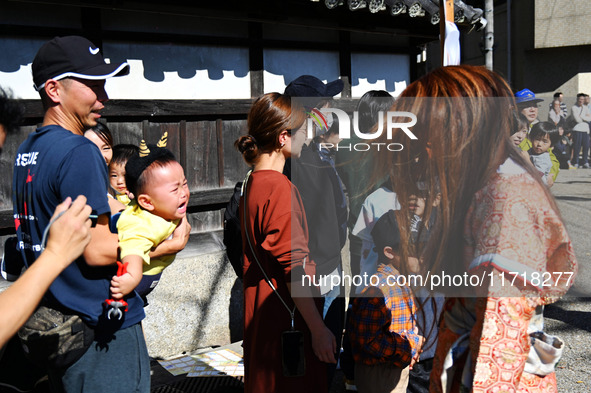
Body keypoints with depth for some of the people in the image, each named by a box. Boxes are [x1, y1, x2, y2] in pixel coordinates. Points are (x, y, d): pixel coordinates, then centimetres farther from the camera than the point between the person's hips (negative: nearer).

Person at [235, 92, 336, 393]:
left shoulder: (253, 183, 10)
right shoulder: (280, 188, -19)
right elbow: (294, 267, -23)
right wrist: (318, 329, -19)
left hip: (261, 317, 10)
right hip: (286, 320, -10)